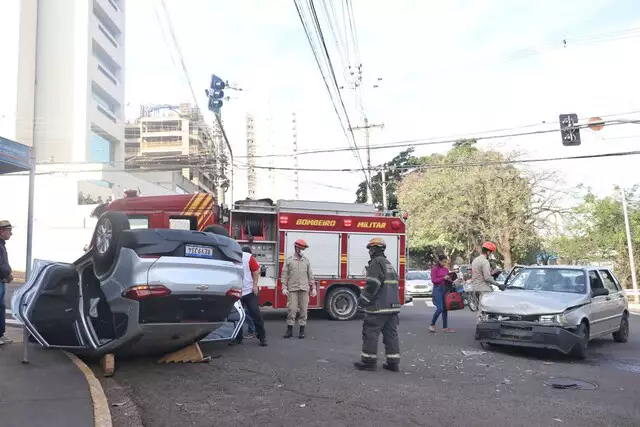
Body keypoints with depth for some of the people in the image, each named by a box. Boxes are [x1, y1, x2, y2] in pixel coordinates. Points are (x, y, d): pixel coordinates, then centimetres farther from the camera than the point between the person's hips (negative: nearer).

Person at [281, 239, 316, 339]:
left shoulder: (306, 261, 10)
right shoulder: (289, 260, 4)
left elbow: (310, 275, 11)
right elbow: (284, 275, 1)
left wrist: (313, 288, 7)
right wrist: (284, 288, -7)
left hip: (304, 289, 2)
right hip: (292, 289, -2)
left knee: (303, 309, 2)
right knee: (291, 309, -3)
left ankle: (302, 330, 10)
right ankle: (289, 330, 7)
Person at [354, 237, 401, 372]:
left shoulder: (376, 263, -10)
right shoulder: (389, 264, 20)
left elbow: (372, 285, -20)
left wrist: (363, 300, -12)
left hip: (379, 306, -9)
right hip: (393, 305, 9)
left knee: (370, 332, -1)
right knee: (391, 333, 9)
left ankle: (369, 361, 2)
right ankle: (393, 362, 11)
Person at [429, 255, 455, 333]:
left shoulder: (446, 269, 13)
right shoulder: (435, 269, -6)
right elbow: (433, 280, -11)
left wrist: (450, 280, -1)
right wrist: (443, 278, -18)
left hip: (445, 289, 7)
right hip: (438, 289, -7)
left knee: (445, 308, 7)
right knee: (440, 308, -13)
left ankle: (445, 327, 12)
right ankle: (432, 325, 2)